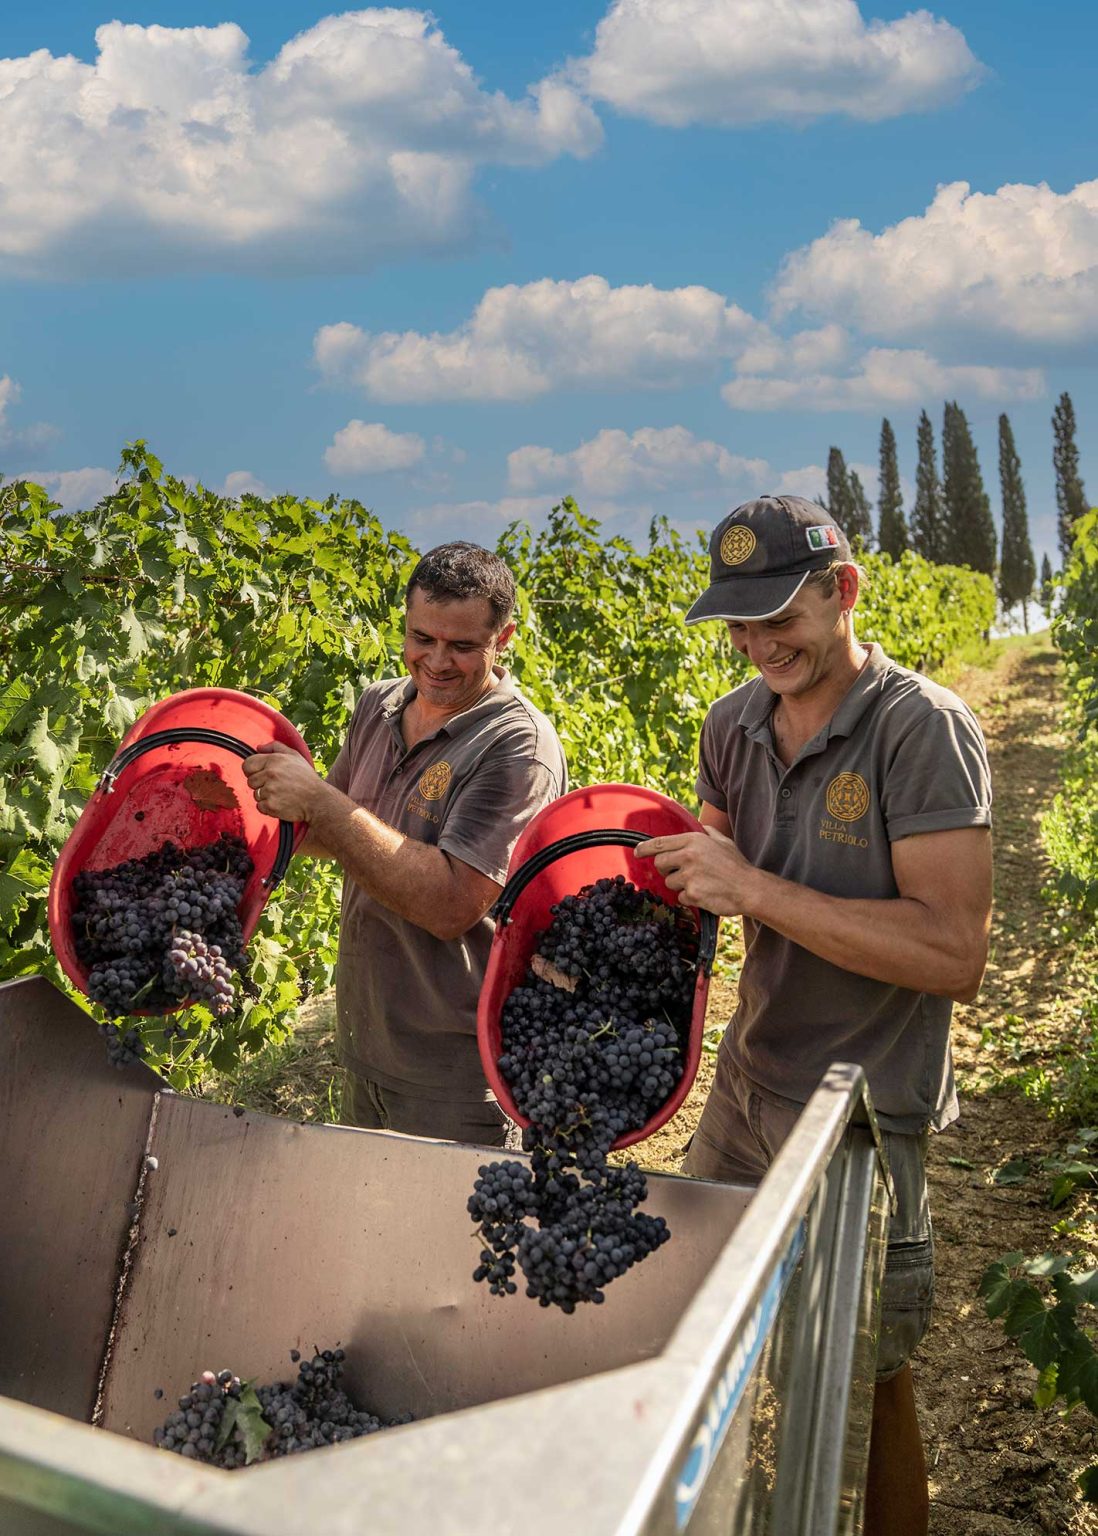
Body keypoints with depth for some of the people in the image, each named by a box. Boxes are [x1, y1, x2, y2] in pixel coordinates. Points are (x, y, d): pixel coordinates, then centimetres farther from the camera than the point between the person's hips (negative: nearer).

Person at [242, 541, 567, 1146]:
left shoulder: (518, 747, -21)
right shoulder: (378, 706, 2)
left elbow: (451, 905, -29)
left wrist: (320, 802, -29)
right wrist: (259, 801, -4)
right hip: (363, 1050, 7)